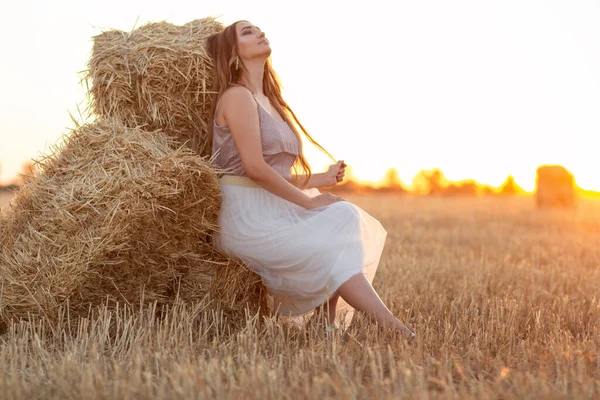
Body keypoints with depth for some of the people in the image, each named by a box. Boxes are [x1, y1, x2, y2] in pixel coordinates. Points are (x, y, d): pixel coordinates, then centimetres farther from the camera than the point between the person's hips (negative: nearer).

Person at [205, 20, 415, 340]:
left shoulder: (268, 100, 20)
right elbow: (254, 167, -19)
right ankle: (399, 334, -17)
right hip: (246, 218, -8)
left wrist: (320, 179, 4)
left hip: (271, 212, 8)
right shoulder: (237, 95, -8)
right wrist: (308, 200, -13)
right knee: (332, 250, -17)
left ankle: (325, 326, -11)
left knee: (344, 216, -5)